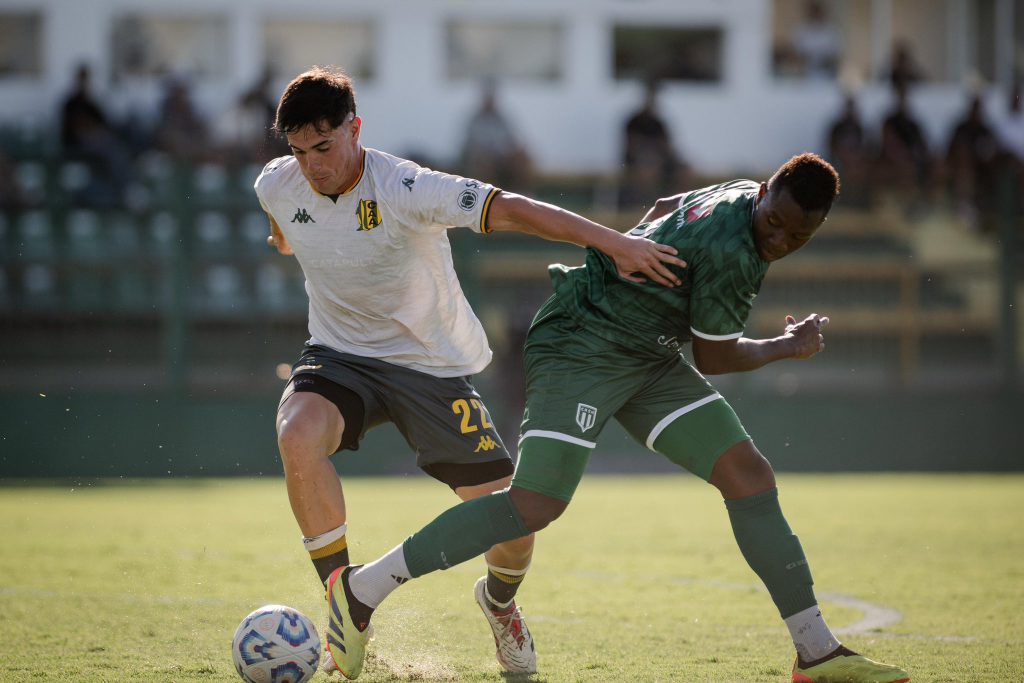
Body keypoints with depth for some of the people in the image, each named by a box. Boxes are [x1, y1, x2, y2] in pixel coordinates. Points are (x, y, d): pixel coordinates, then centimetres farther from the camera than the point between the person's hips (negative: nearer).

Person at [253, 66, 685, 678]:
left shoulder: (404, 189, -25)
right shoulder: (276, 187, -10)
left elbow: (509, 209, -32)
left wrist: (613, 241, -40)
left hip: (432, 366, -2)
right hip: (339, 354, 3)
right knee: (298, 437, -32)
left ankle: (500, 602, 32)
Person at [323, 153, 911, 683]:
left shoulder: (739, 194, 4)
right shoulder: (731, 251, -24)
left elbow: (661, 210, 24)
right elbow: (714, 358, -12)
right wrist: (790, 347, 3)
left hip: (649, 359, 10)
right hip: (580, 349, -10)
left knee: (750, 476, -2)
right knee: (535, 506, -20)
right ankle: (362, 589, -10)